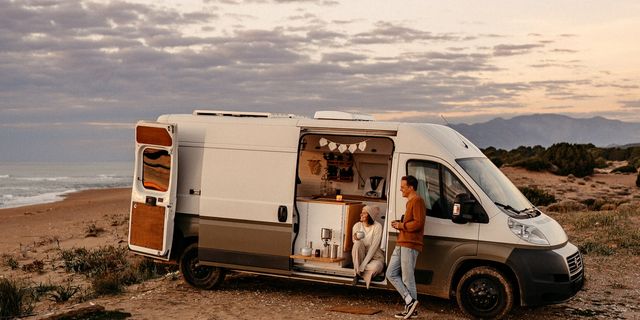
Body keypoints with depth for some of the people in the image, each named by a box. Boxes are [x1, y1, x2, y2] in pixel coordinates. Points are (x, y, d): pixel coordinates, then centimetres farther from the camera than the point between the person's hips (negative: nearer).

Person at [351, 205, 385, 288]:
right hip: (361, 256, 3)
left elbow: (374, 246, -18)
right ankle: (357, 272, -15)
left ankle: (360, 272, -7)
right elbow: (355, 244, -2)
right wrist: (356, 239, -28)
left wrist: (363, 264, -24)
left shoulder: (377, 226, -14)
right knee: (358, 243, -29)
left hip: (375, 257, -3)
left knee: (375, 267, -38)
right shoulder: (357, 225, -2)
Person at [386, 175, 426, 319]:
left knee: (407, 278, -7)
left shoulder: (417, 201, -10)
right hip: (401, 244, 11)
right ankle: (409, 301, 8)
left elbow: (418, 223, -20)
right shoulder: (409, 202, 23)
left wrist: (401, 225, -11)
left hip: (410, 245, -11)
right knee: (391, 274, 8)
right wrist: (399, 223, 13)